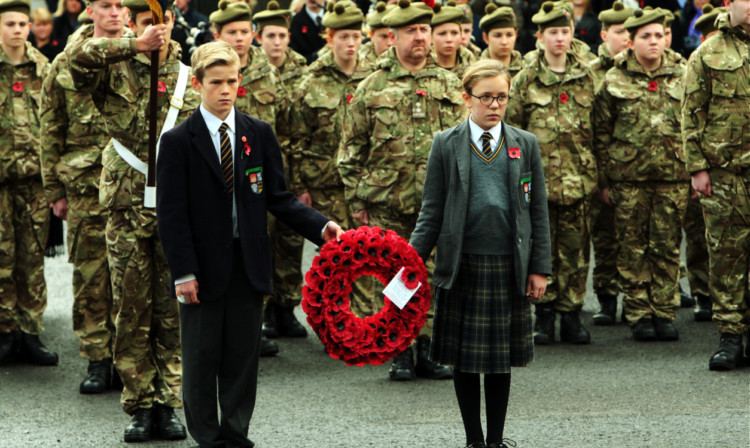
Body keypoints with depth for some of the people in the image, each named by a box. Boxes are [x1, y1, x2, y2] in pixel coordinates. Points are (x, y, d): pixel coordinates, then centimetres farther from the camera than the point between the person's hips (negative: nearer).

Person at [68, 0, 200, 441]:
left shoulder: (189, 78, 8)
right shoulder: (115, 71, 1)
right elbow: (78, 56, -22)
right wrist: (136, 46, -23)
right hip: (127, 206, -1)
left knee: (173, 312, 4)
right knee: (132, 312, 2)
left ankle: (168, 404, 11)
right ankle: (140, 407, 9)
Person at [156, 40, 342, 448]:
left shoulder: (259, 134, 6)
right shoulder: (178, 141, -4)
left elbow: (278, 197, 7)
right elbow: (171, 213, -6)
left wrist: (320, 226, -8)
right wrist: (183, 272, -13)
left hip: (248, 265, 3)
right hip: (203, 268, -3)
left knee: (243, 359, 8)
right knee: (201, 361, 6)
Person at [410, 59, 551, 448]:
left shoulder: (525, 145, 7)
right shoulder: (446, 145, 2)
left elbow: (538, 210, 7)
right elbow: (432, 212, 2)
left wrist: (539, 267, 2)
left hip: (509, 266, 1)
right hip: (462, 266, -1)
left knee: (502, 357, 8)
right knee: (464, 357, 4)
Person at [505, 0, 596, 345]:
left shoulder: (585, 77, 8)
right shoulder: (526, 79, 2)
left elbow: (598, 126, 13)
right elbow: (511, 126, 4)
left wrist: (594, 171, 9)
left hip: (577, 175, 1)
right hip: (539, 174, -1)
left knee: (575, 247, 2)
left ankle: (571, 315, 9)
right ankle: (544, 314, 11)